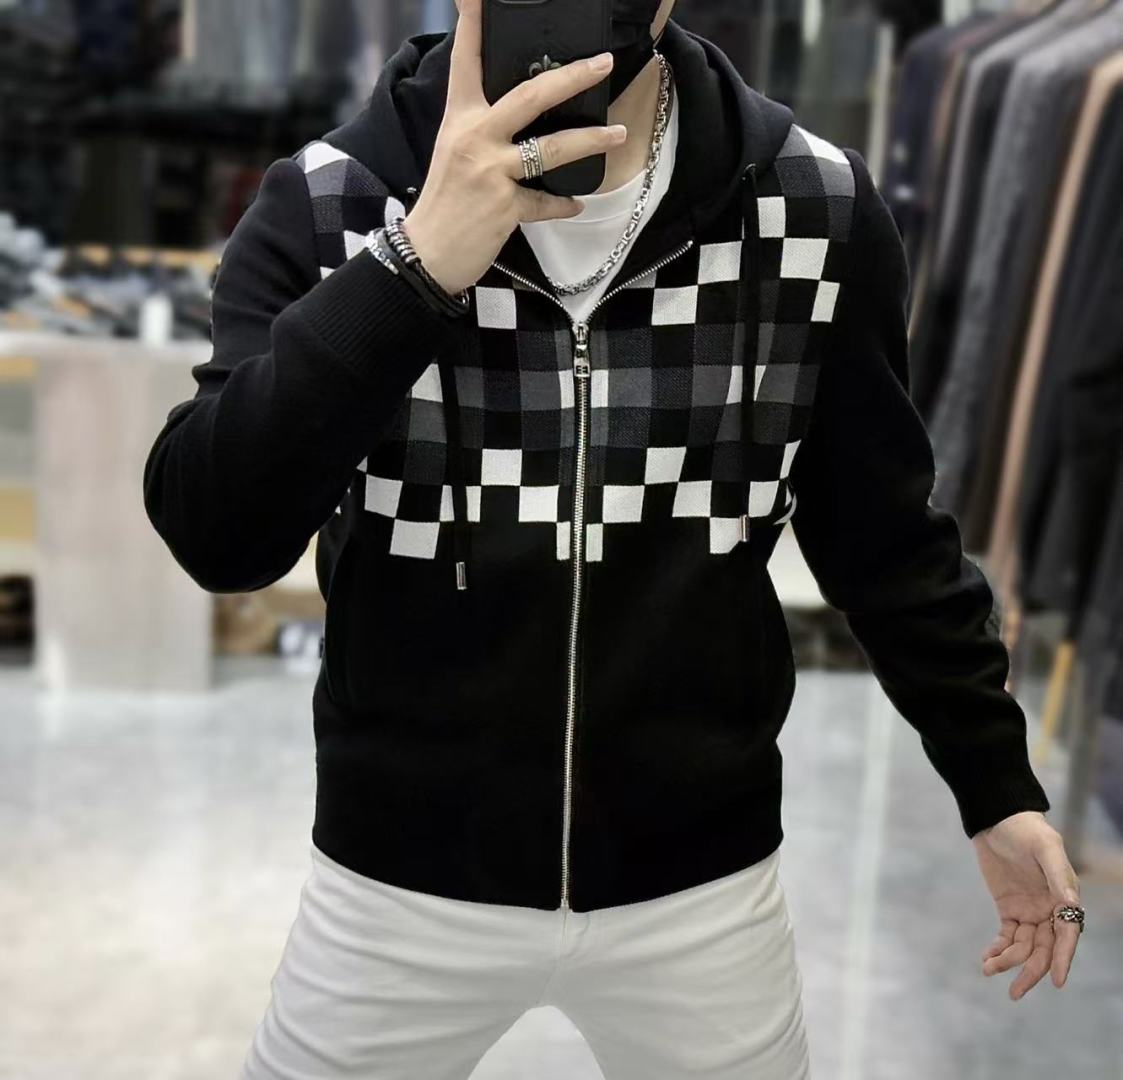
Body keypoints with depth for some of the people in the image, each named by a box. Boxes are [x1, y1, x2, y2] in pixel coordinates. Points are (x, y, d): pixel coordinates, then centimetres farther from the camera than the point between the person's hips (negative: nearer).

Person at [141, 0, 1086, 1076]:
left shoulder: (817, 206, -8)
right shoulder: (324, 203, -11)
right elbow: (216, 537, -21)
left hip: (698, 876, 1)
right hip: (407, 873, 0)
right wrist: (416, 265, -31)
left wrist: (996, 780, 6)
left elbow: (882, 534, 2)